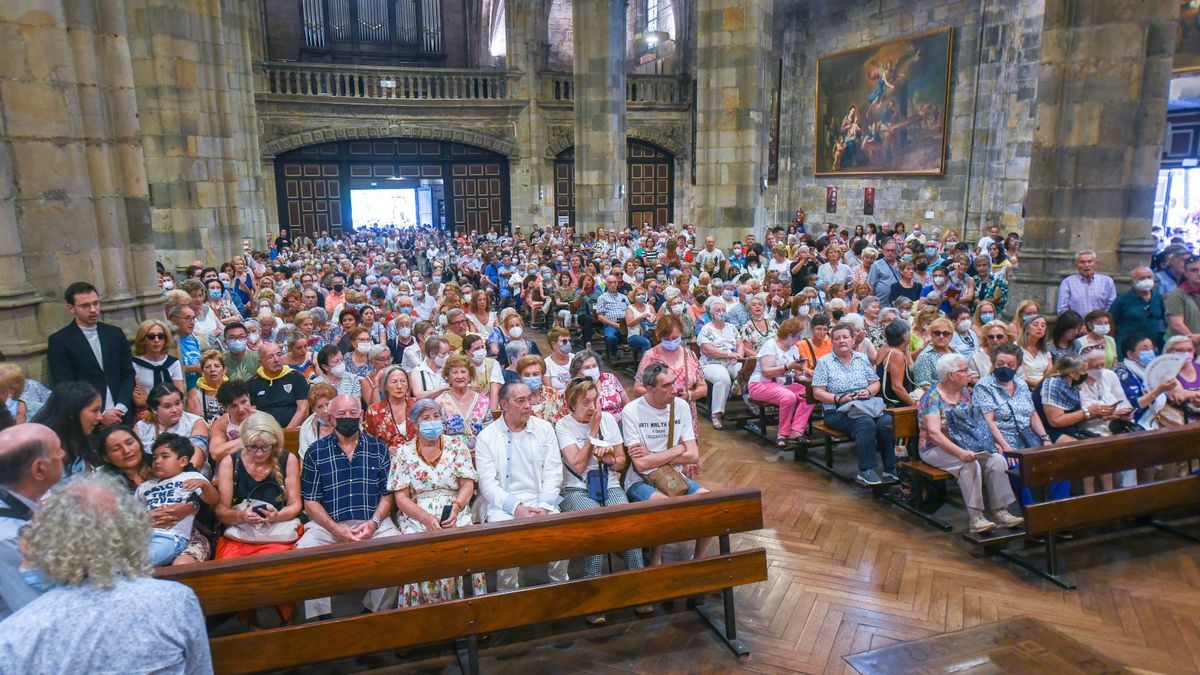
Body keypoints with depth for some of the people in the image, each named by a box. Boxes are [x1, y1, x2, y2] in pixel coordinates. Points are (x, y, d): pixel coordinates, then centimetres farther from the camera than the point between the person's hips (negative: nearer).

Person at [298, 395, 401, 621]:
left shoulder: (378, 448, 10)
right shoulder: (316, 452, 7)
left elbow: (388, 494, 8)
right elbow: (311, 501, 4)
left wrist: (374, 523, -10)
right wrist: (336, 529, -11)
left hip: (373, 522, 0)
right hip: (328, 524, 0)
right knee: (304, 550, -29)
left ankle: (376, 611, -5)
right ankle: (322, 616, -12)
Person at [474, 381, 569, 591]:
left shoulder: (545, 429, 9)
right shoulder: (486, 436, 1)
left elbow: (553, 474, 4)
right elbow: (488, 484, -5)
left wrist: (543, 507, -11)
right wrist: (516, 508, -18)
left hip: (541, 502, 2)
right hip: (503, 505, -2)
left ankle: (560, 586, 2)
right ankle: (507, 592, -6)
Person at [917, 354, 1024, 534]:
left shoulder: (965, 392, 10)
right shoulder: (932, 398, -13)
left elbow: (976, 421, 13)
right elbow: (934, 433, -22)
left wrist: (990, 440, -4)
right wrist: (960, 452, -32)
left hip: (968, 445, 7)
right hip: (937, 449, -7)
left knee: (997, 460, -16)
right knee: (970, 464, -31)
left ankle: (999, 511, -13)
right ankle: (975, 517, -25)